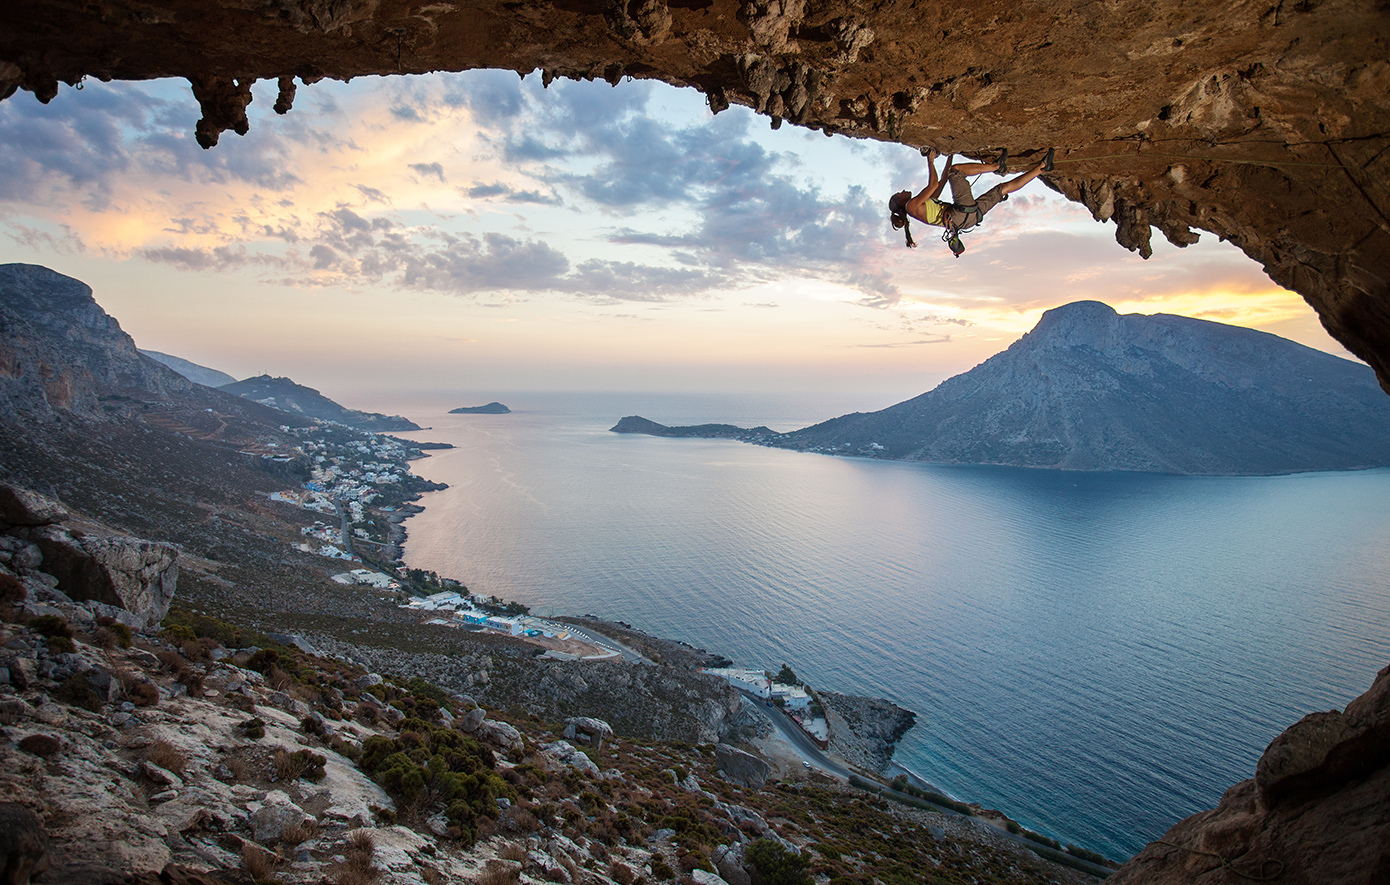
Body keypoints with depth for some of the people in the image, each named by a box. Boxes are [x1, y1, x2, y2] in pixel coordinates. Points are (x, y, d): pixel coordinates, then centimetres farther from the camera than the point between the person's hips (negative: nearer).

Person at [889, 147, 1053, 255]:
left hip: (969, 215, 9)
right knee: (955, 170, -9)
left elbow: (942, 181, 35)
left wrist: (949, 157, 35)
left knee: (1004, 187, 15)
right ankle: (997, 166, -2)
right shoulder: (911, 205, 1)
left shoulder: (922, 205, 30)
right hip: (962, 213, -9)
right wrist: (931, 161, 4)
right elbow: (933, 185, -7)